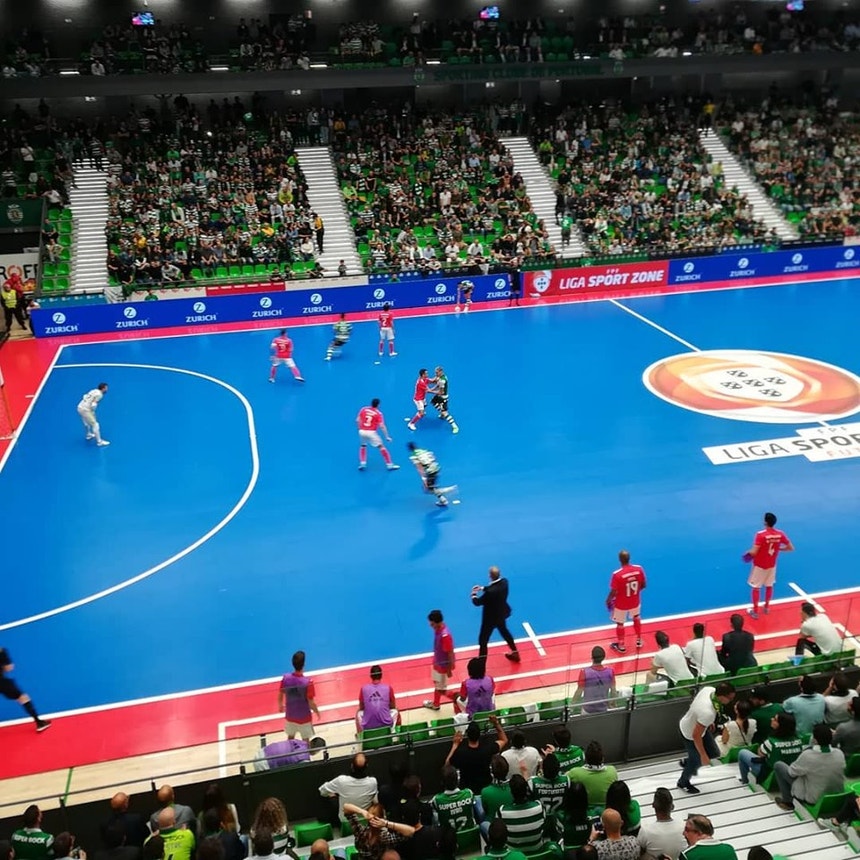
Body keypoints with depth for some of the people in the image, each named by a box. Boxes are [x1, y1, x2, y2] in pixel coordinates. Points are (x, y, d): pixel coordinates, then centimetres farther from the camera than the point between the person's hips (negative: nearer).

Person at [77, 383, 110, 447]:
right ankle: (99, 441, -3)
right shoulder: (99, 394, -14)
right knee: (95, 425, -5)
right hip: (85, 410, -9)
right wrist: (93, 412, -3)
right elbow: (93, 405, -21)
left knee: (87, 422, 32)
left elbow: (85, 396, 16)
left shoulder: (94, 391, 11)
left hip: (80, 407, 9)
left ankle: (89, 434, 54)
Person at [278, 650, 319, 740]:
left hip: (290, 715, 4)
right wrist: (317, 712, -1)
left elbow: (280, 695, -2)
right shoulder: (307, 682, -30)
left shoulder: (286, 678, -17)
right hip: (304, 717, -4)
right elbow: (311, 703, -21)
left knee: (290, 738, 25)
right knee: (305, 741, 15)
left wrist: (280, 705, 19)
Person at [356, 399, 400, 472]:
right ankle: (389, 465, 4)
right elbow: (382, 426, -9)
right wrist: (387, 437, -4)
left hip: (362, 431, 4)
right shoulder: (378, 414, -2)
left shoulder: (363, 409, 8)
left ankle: (362, 463, 13)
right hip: (371, 432, -4)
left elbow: (357, 420, 8)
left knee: (363, 446, 28)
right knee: (381, 447, 6)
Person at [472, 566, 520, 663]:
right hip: (502, 614, 8)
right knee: (505, 632, 32)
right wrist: (482, 588, 1)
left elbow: (477, 602, -23)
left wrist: (474, 594, -4)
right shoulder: (504, 582, -17)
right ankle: (515, 653, 50)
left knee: (483, 640, 9)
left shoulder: (490, 592, -38)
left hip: (490, 618, -8)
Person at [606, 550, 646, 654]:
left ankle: (621, 646, 37)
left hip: (621, 604, -4)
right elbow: (643, 585, -4)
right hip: (635, 601, 4)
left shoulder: (617, 574, -31)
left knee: (620, 624, 19)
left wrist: (608, 600, -2)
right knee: (637, 618, 31)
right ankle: (639, 640, 48)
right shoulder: (639, 569, -18)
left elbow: (613, 592, -22)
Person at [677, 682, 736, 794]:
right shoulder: (708, 713, -44)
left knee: (714, 753, 20)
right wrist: (703, 755, -18)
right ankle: (683, 783, 47)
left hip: (689, 723, 7)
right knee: (697, 761, 18)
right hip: (690, 735, -7)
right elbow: (696, 736, -32)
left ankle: (687, 762, 44)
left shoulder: (709, 689, -21)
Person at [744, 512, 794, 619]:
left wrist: (748, 552, -6)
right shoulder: (780, 534, -11)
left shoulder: (760, 535, -26)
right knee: (769, 586, 24)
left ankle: (755, 611, 17)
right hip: (772, 565, 5)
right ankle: (766, 607, 40)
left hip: (759, 565, -5)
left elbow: (754, 552, -28)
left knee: (756, 588, 9)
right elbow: (791, 548, -2)